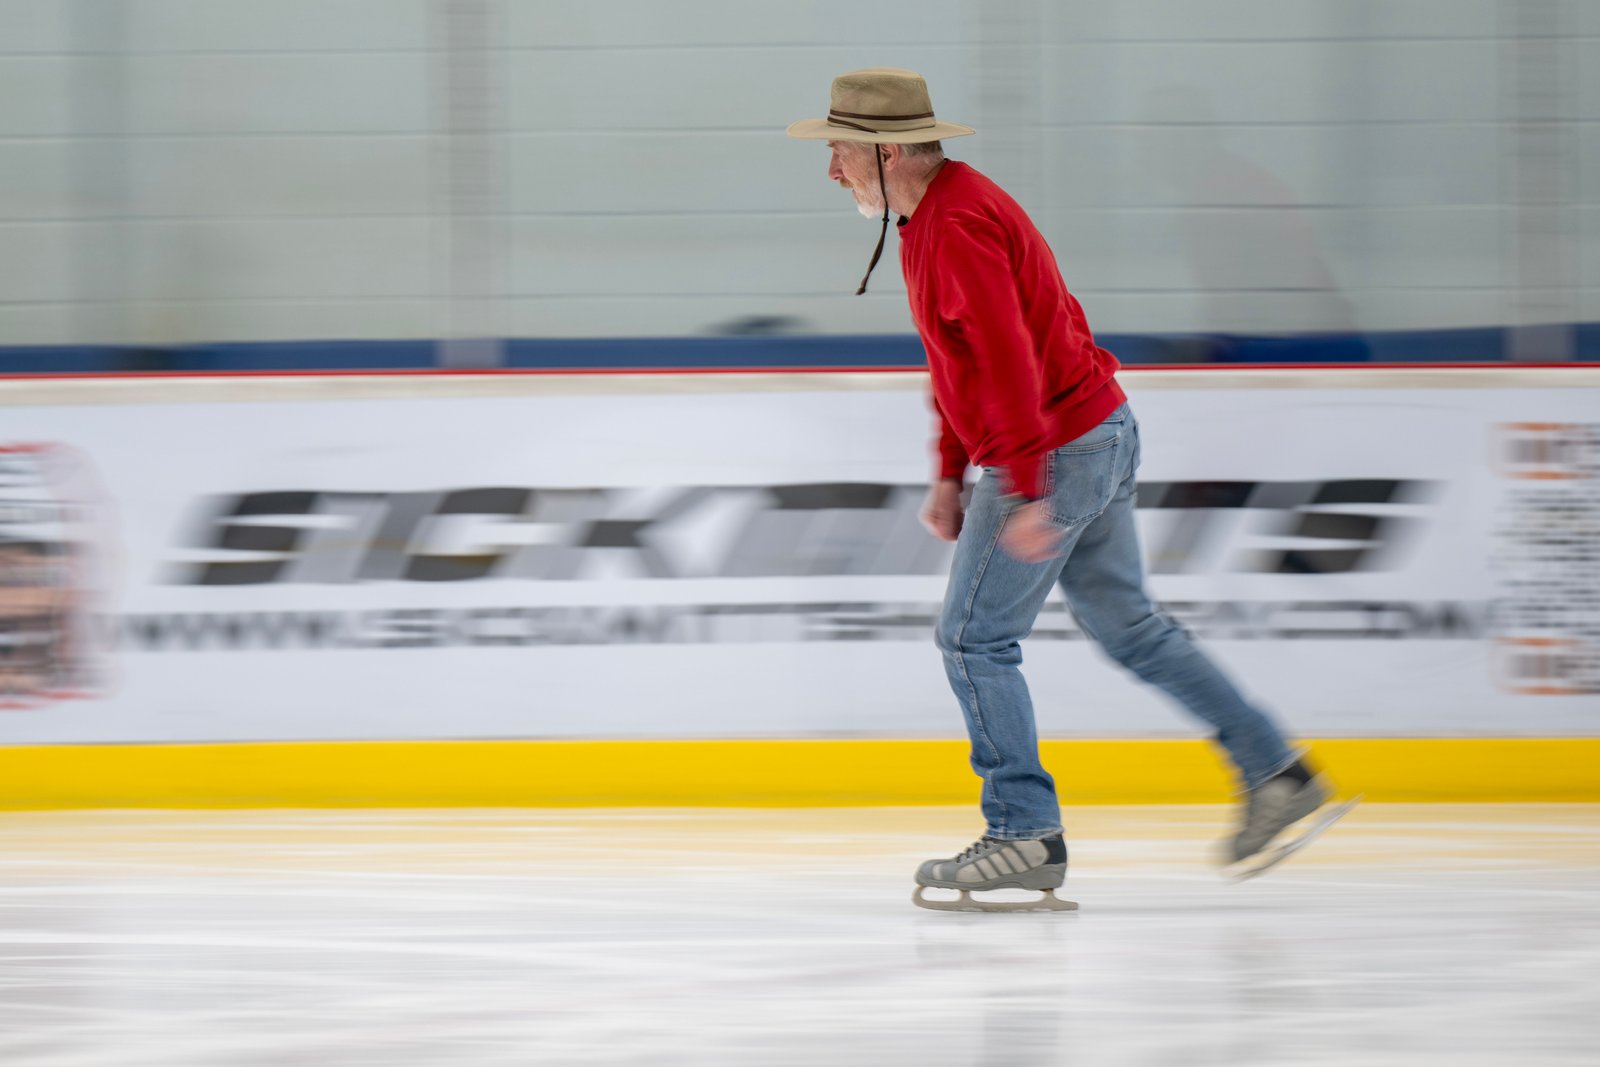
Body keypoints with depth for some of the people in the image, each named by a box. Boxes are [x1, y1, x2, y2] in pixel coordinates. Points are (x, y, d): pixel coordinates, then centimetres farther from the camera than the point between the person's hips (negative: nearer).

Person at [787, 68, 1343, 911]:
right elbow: (960, 362, 22)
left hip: (1055, 454, -10)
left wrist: (1027, 493, -32)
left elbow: (1008, 360, -29)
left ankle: (1026, 835, -1)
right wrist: (950, 473, 21)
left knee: (974, 640, -4)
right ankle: (1274, 773, 20)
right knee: (1128, 627, 17)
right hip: (1100, 433, 10)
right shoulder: (932, 214, 12)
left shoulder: (958, 227, -21)